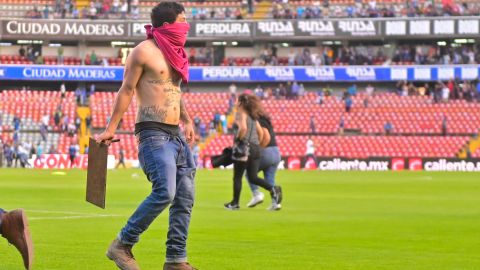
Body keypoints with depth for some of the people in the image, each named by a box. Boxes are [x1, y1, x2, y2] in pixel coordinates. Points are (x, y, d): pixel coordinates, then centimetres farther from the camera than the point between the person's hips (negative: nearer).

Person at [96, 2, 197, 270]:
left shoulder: (176, 53, 17)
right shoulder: (144, 51, -7)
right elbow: (127, 90, -6)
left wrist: (187, 121, 17)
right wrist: (111, 128, -6)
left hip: (176, 135, 9)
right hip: (153, 134, -9)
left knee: (185, 198, 3)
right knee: (165, 192, -21)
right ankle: (122, 246, -9)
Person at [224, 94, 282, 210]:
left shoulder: (240, 114, -7)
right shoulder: (252, 116, 16)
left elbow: (243, 128, -25)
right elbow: (260, 132, 16)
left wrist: (237, 140, -14)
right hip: (255, 148, 7)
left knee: (237, 177, 5)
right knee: (253, 177, 7)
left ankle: (235, 203, 12)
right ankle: (273, 189, -14)